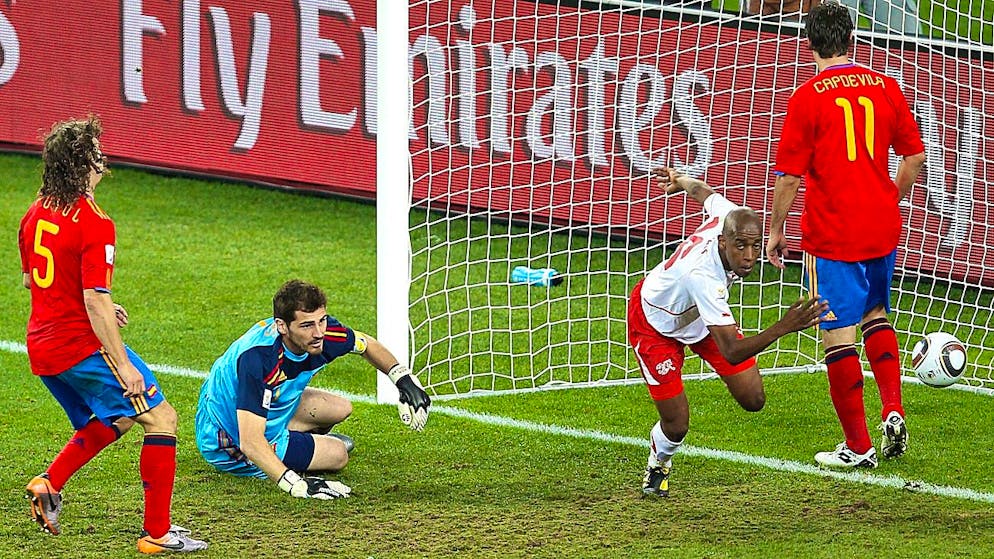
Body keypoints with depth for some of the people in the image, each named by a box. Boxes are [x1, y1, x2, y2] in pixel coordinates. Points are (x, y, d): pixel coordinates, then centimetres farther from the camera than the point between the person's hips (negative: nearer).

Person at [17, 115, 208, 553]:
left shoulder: (36, 214, 7)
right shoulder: (94, 224, -19)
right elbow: (94, 302, -23)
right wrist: (124, 366, -19)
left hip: (41, 348, 9)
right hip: (83, 347, -9)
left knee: (112, 421, 26)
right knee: (160, 418, -1)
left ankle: (49, 483, 8)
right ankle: (157, 532, -3)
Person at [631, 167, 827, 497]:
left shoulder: (728, 216, -27)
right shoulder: (702, 276, -47)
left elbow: (703, 192, 0)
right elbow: (731, 352, -48)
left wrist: (679, 180, 24)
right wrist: (782, 328, -61)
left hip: (701, 314, 7)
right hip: (655, 324, -7)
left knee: (753, 399, 0)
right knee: (676, 425, -8)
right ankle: (658, 466, 28)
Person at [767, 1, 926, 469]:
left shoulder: (807, 98, -12)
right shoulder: (885, 88, 2)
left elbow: (788, 175, -10)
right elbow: (915, 155, 9)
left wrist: (775, 230, 2)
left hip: (832, 235, -5)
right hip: (882, 230, 6)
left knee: (839, 336, 1)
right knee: (875, 314, 26)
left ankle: (858, 447, 3)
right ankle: (893, 411, 12)